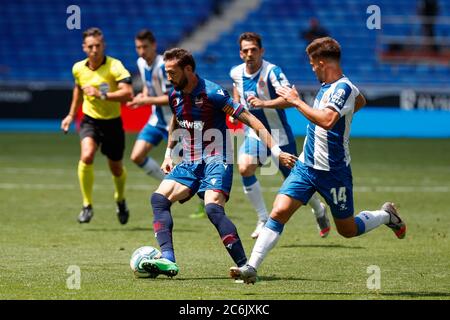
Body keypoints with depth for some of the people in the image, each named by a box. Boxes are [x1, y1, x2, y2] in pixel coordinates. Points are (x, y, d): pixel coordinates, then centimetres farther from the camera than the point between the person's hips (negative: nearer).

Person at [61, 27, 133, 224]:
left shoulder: (115, 66, -19)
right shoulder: (78, 68, -3)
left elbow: (128, 93, -32)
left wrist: (102, 94, -38)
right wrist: (71, 115, 22)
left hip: (112, 122, -2)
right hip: (90, 120, 2)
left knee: (116, 169, 13)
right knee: (87, 156, -26)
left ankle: (120, 200, 46)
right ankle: (87, 206, -13)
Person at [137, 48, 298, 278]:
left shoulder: (212, 93, -17)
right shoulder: (174, 95, 6)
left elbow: (249, 119, -17)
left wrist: (276, 151, -22)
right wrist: (168, 154, 25)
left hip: (216, 161, -7)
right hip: (189, 162, 7)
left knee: (213, 208, -28)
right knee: (159, 198, -11)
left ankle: (245, 266, -24)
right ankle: (167, 261, -18)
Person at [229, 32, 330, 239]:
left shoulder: (272, 72, -22)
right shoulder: (236, 73, -2)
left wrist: (264, 103, -46)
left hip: (279, 135, -4)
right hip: (255, 133, 4)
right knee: (245, 169, -21)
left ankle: (319, 210, 37)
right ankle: (263, 220, -9)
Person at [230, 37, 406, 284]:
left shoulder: (343, 88, -19)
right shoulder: (327, 86, 8)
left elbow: (327, 120, -36)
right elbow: (361, 101, 29)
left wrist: (296, 101, -29)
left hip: (333, 171, -7)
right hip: (306, 165, 7)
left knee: (347, 230, 9)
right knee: (279, 212, -11)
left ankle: (386, 215, 36)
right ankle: (251, 268, -15)